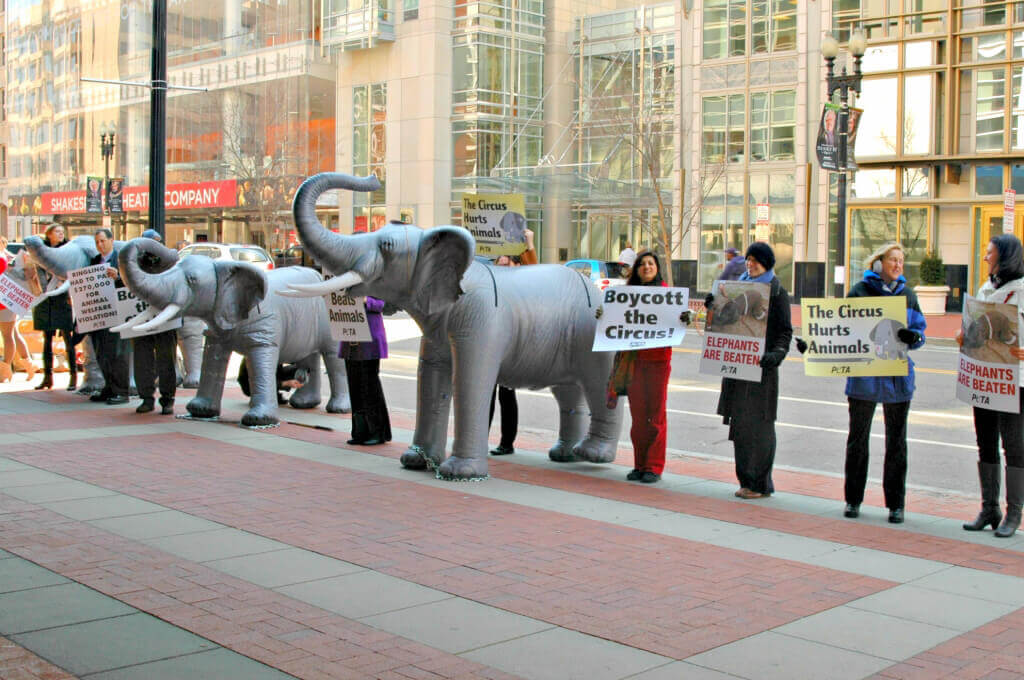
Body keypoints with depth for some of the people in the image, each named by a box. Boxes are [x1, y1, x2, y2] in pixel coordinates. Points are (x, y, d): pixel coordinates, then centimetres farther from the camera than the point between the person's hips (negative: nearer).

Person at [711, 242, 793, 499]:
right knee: (740, 422, 7)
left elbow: (785, 331, -8)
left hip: (761, 364, -6)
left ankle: (761, 484, 3)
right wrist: (714, 307, 1)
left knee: (758, 424, -5)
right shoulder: (740, 285, 16)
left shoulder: (777, 291, -3)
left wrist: (777, 353, -25)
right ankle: (747, 480, 16)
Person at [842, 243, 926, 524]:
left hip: (897, 375, 2)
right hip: (864, 374, -2)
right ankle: (853, 499, 18)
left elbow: (919, 330, 7)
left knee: (896, 441, 7)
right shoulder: (860, 291, 1)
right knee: (857, 438, 6)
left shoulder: (907, 295, 10)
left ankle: (896, 504, 15)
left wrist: (912, 337, -16)